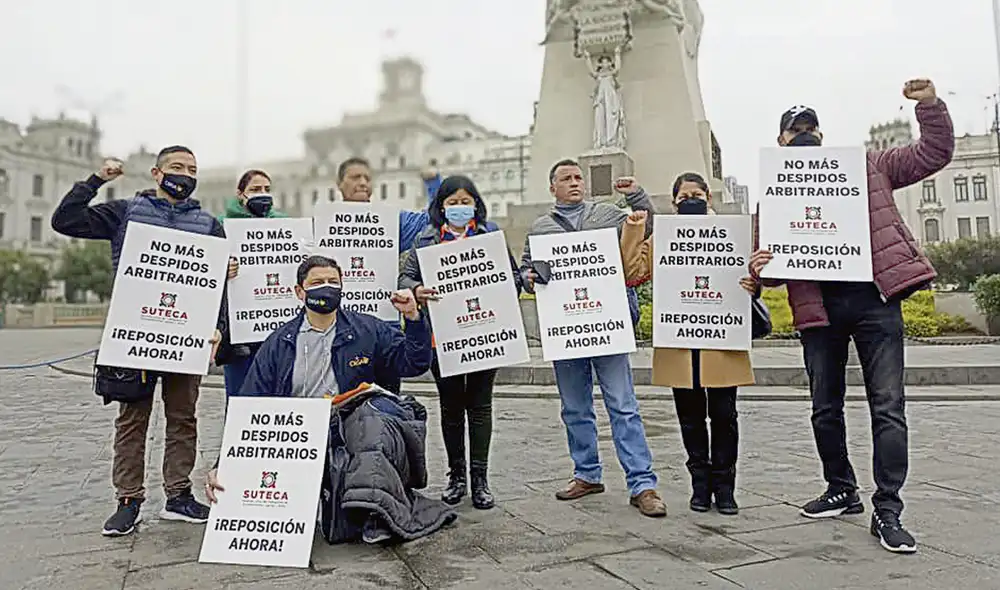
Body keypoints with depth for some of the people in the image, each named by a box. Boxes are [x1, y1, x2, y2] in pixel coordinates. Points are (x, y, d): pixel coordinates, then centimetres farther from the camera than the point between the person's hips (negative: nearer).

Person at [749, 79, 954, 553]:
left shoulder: (866, 166, 11)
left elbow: (934, 154, 14)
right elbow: (773, 266, 10)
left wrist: (929, 104, -1)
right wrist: (759, 268, -13)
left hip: (874, 298, -1)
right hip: (818, 307, 2)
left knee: (888, 407, -3)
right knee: (825, 409, 10)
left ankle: (887, 511, 6)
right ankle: (842, 492, 29)